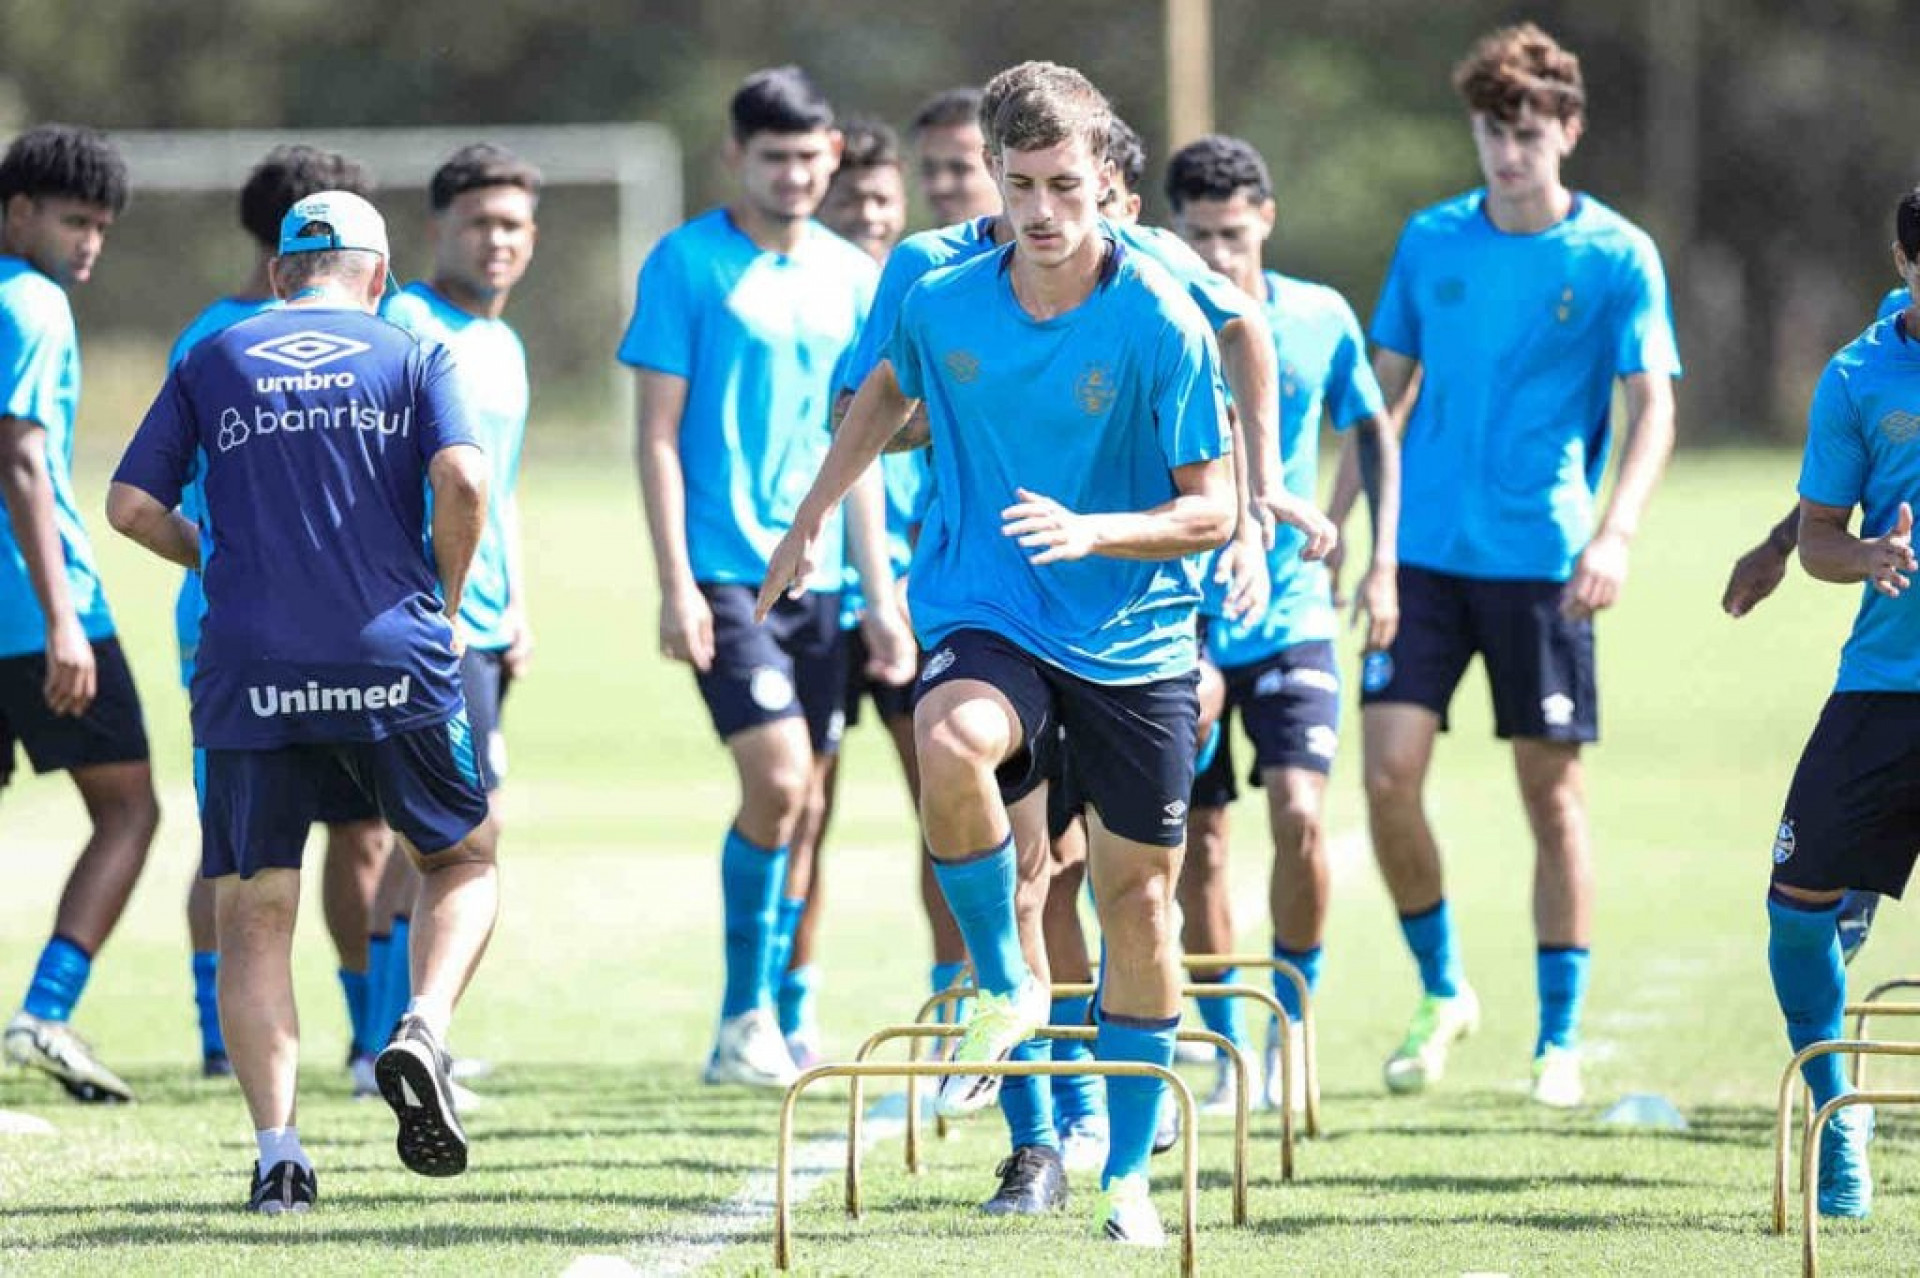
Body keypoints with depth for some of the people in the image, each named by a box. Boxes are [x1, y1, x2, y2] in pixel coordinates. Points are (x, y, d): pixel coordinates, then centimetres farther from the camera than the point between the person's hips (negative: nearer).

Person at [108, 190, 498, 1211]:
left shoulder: (212, 362, 11)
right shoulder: (412, 359, 7)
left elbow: (131, 505, 4)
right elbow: (461, 481, -10)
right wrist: (445, 598, 5)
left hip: (249, 674, 1)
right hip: (392, 666, -1)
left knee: (252, 914, 8)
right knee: (463, 860, 19)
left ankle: (276, 1150, -4)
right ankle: (422, 1033, -7)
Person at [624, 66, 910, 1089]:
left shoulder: (850, 276, 11)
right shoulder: (688, 264, -4)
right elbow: (658, 433, -5)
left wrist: (880, 593, 12)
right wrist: (675, 583, -12)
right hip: (725, 570, -5)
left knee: (796, 805, 7)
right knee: (776, 783, -17)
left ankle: (757, 1027, 16)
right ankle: (746, 1015, -4)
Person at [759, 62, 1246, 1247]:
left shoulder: (1164, 325, -14)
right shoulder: (944, 306, -4)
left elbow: (1212, 510, -11)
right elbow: (887, 395, 20)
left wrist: (1089, 531, -27)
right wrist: (810, 519, 23)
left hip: (1136, 645, -1)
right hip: (987, 617, 1)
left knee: (1139, 894, 5)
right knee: (951, 747, -34)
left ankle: (1131, 1170, 22)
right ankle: (1007, 982, -10)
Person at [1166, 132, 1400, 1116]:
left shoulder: (1321, 321, -2)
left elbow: (1374, 430, 14)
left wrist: (1382, 563, 7)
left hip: (1291, 616, 0)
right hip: (1177, 621, 0)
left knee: (1298, 814, -16)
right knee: (1199, 847, 2)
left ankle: (1292, 1022, 4)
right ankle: (1229, 1053, 17)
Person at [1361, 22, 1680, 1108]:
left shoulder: (1616, 256, -3)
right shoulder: (1431, 242, 8)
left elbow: (1653, 409, -8)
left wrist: (1615, 535, -23)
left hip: (1543, 562, -3)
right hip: (1424, 554, 3)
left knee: (1553, 792, 1)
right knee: (1389, 772, -8)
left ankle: (1561, 1040, 11)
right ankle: (1443, 993, 12)